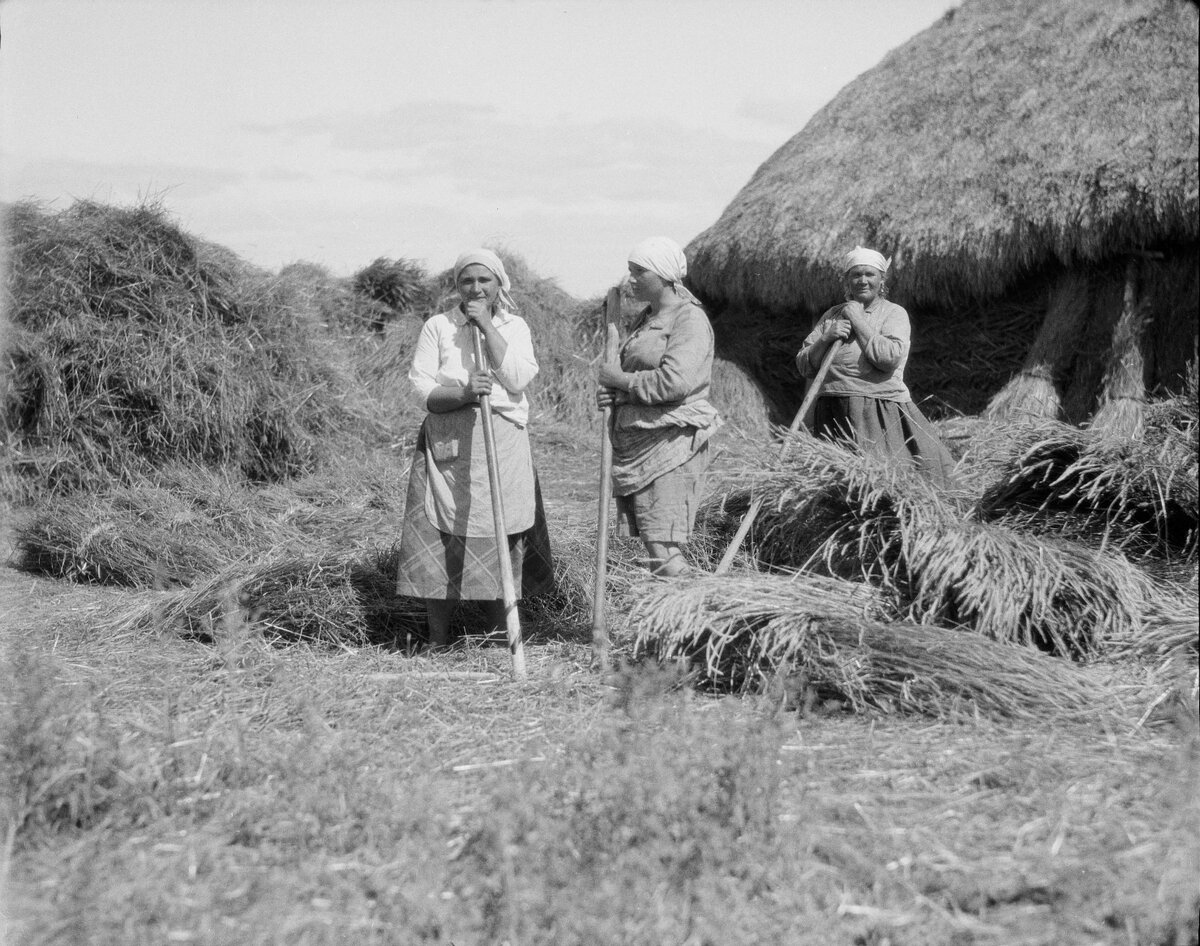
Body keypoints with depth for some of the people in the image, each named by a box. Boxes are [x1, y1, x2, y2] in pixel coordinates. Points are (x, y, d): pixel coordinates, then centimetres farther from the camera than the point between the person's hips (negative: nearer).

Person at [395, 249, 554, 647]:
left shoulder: (514, 327, 9)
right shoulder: (437, 327, 4)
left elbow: (517, 379, -9)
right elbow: (421, 389, -4)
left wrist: (487, 327, -9)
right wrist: (463, 393, -22)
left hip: (503, 447, 1)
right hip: (448, 447, -1)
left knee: (499, 539, 3)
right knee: (442, 541, -4)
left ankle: (501, 638, 15)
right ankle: (438, 641, 4)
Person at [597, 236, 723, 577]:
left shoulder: (689, 318, -9)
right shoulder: (646, 319, 18)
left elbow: (674, 382, -22)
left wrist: (618, 378, -10)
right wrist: (613, 393, 6)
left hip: (671, 443, -9)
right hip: (638, 442, 9)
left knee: (663, 551, -14)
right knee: (651, 543, 7)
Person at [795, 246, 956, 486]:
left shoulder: (894, 313, 5)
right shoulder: (831, 316, 16)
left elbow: (890, 357, -14)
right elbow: (805, 366, 12)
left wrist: (858, 320, -7)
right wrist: (826, 338, -6)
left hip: (880, 414, -3)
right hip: (834, 415, 4)